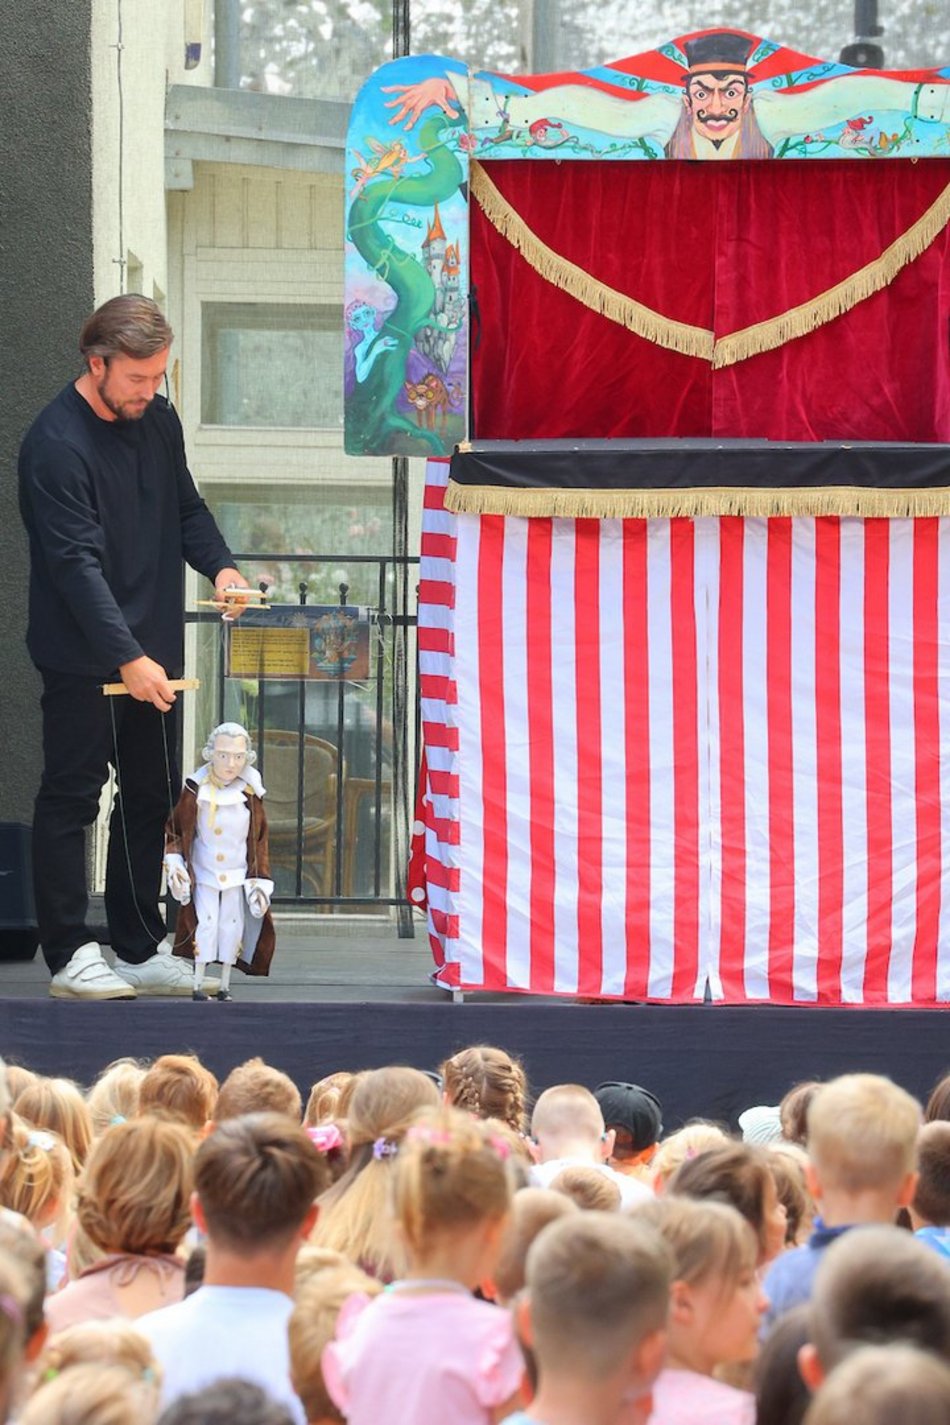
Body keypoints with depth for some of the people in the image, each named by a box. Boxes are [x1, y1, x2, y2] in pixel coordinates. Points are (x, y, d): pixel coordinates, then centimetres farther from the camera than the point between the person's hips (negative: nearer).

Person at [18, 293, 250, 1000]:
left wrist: (220, 565, -1)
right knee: (71, 798, -2)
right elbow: (76, 563, -22)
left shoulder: (158, 420, 7)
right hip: (83, 656, -8)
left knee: (151, 796, 12)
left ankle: (142, 949, 20)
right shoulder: (56, 443, -17)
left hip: (152, 654, 8)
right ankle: (71, 956, 3)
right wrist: (128, 657, -28)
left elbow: (185, 508, 20)